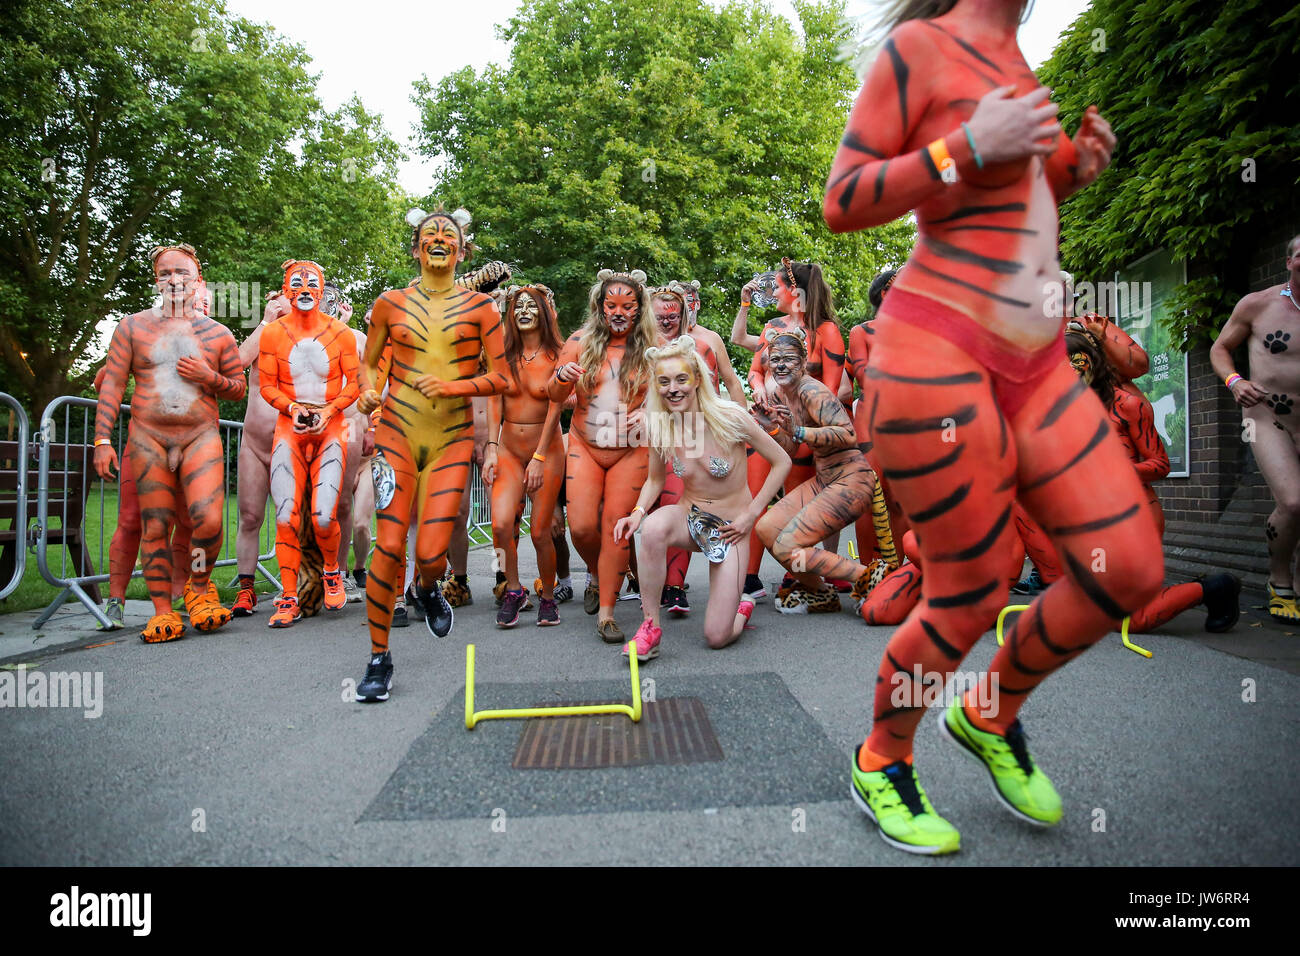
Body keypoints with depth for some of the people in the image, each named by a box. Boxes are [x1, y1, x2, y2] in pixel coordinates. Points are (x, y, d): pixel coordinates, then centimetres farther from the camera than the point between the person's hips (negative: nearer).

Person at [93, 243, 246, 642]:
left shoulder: (217, 334, 10)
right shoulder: (133, 327, 9)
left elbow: (239, 388, 14)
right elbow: (112, 385, 5)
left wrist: (209, 377, -8)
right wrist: (102, 440, -3)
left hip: (201, 437, -1)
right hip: (148, 438, 1)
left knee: (208, 520, -17)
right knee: (155, 526, 0)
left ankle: (199, 587, 10)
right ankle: (163, 612, 8)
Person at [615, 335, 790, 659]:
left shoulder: (730, 417, -19)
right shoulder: (659, 427, -8)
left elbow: (782, 462, -8)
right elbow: (655, 480, 9)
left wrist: (752, 513, -10)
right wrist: (638, 512, -11)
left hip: (730, 528, -2)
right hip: (689, 518, 3)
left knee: (717, 638, -8)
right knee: (653, 527, -36)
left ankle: (741, 609, 30)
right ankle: (650, 626, -19)